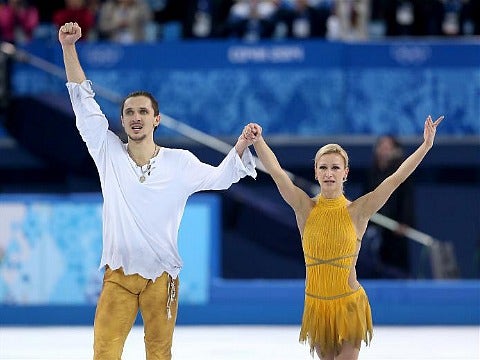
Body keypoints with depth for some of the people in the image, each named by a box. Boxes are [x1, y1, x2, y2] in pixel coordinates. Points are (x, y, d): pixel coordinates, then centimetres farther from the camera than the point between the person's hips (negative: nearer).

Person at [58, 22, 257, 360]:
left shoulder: (179, 163, -1)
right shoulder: (109, 153, -1)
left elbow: (220, 177, 10)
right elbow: (84, 103, -4)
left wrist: (242, 145, -9)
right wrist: (69, 47, -11)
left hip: (162, 276, 0)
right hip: (119, 273, 0)